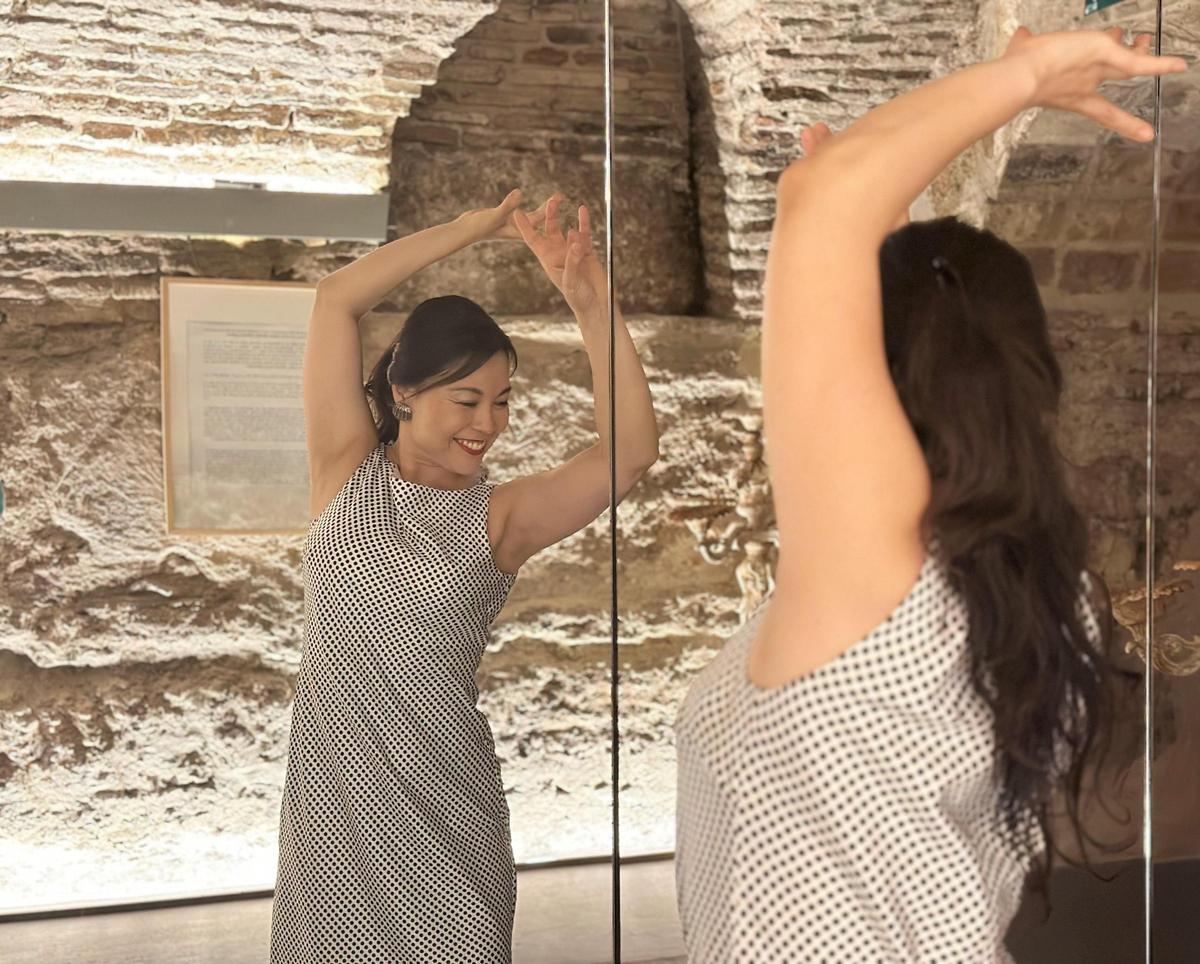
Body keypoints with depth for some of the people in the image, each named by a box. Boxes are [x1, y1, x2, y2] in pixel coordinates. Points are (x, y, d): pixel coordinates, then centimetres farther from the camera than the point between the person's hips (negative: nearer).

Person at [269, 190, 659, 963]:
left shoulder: (501, 517, -5)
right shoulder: (347, 471, -1)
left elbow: (633, 451, -20)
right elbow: (338, 300, -6)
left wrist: (591, 304, -26)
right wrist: (478, 227, -8)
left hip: (443, 801, -1)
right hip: (332, 790, 1)